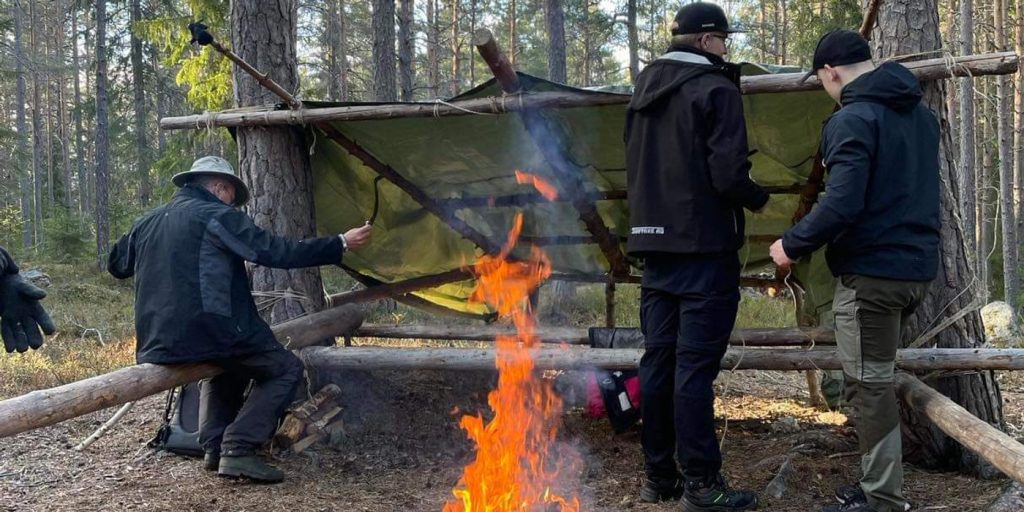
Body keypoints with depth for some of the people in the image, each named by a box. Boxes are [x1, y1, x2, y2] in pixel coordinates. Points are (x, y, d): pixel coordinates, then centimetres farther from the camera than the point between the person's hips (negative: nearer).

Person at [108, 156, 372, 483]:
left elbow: (116, 266, 31)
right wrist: (341, 244, -2)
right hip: (208, 332, -8)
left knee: (227, 365, 35)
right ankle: (239, 450, -8)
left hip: (157, 343, 8)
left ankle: (215, 447, 19)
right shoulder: (218, 216, -4)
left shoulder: (148, 222, 17)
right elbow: (277, 252, -8)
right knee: (285, 369, 7)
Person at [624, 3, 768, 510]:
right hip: (704, 246, -7)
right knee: (695, 364, -5)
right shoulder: (716, 90, -10)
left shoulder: (644, 91, 14)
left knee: (657, 359, 10)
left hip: (653, 243, 7)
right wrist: (759, 197, 1)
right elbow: (728, 176, -17)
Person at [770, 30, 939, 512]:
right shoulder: (921, 113, 14)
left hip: (871, 271, -9)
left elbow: (842, 205, -24)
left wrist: (792, 244, -12)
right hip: (915, 266, 9)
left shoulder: (853, 119, -15)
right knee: (877, 377, 17)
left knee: (869, 384, -1)